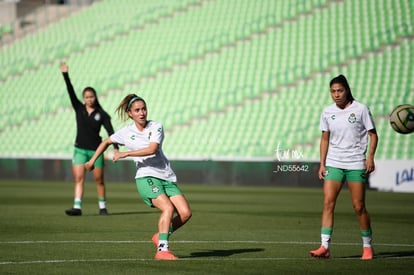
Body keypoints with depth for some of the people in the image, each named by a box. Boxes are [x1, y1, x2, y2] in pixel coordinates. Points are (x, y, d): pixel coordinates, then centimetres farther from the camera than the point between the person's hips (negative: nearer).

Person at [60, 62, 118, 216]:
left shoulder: (102, 115, -1)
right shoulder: (79, 109, 4)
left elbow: (110, 131, -6)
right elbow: (71, 92, -5)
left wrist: (116, 147, -19)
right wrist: (65, 75, -15)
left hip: (96, 150, -1)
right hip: (80, 149, 1)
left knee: (99, 180, 4)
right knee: (79, 178, -11)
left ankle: (102, 207, 17)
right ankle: (77, 207, -16)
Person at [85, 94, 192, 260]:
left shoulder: (156, 127, 1)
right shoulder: (126, 132, 4)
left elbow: (152, 149, -17)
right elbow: (106, 142, 23)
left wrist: (126, 154, -20)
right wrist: (92, 160, 22)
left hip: (167, 177, 2)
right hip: (145, 178, -2)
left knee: (185, 213, -13)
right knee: (168, 208, -28)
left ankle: (161, 237, 9)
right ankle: (162, 249, -29)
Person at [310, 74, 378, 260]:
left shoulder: (360, 109, -4)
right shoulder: (327, 112, 6)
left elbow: (373, 134, 0)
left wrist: (370, 157, -12)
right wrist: (322, 164, 7)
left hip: (356, 164, -3)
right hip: (333, 164, 3)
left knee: (359, 206, -2)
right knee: (328, 203, -10)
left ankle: (367, 246, 15)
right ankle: (324, 247, -12)